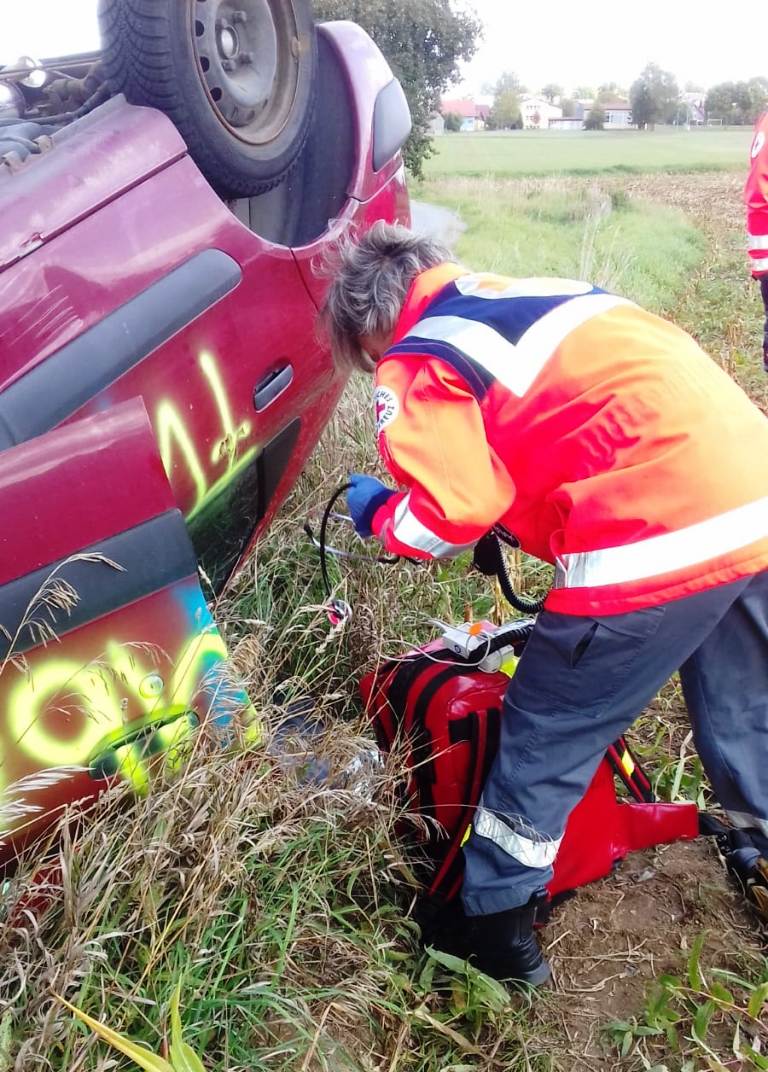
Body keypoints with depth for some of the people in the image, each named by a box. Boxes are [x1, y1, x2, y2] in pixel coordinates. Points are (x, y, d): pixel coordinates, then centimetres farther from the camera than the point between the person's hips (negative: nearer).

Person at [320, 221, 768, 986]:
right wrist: (518, 510, 27)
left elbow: (450, 513, -7)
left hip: (662, 537, -8)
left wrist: (378, 514, 14)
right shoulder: (529, 293, 23)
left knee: (546, 736, 10)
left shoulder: (418, 364, 1)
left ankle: (493, 931, 26)